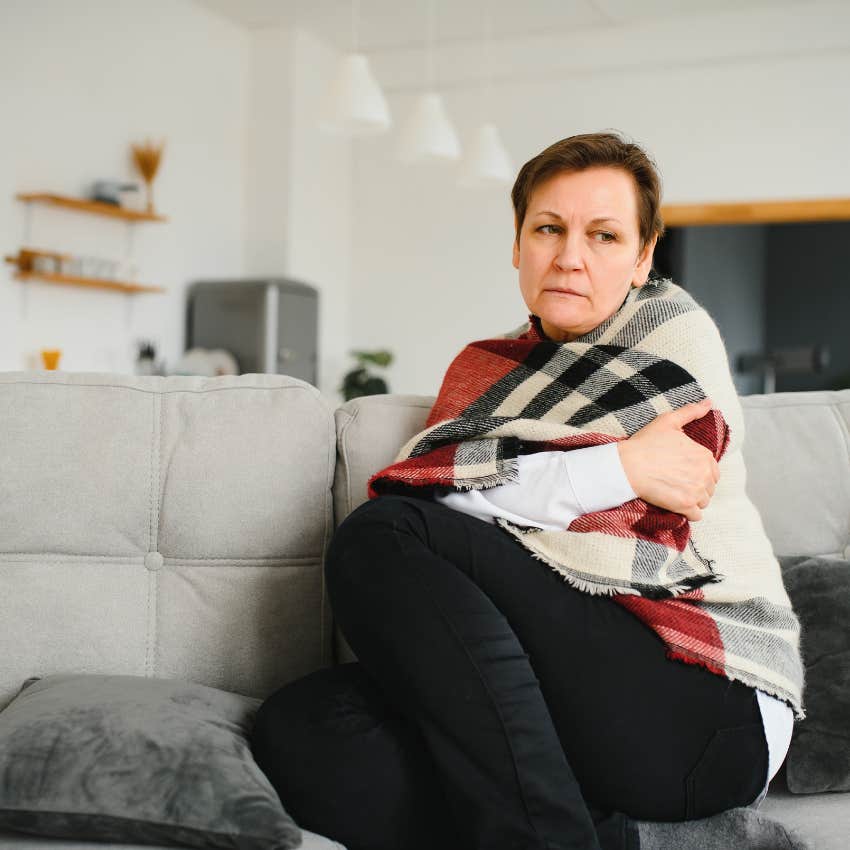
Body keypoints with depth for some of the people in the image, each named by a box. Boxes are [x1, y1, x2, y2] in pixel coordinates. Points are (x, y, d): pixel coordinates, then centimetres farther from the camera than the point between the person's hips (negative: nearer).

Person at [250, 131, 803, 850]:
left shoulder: (668, 324, 7)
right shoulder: (487, 368, 21)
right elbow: (430, 485, -1)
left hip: (707, 705, -4)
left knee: (381, 540, -22)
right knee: (297, 730, -21)